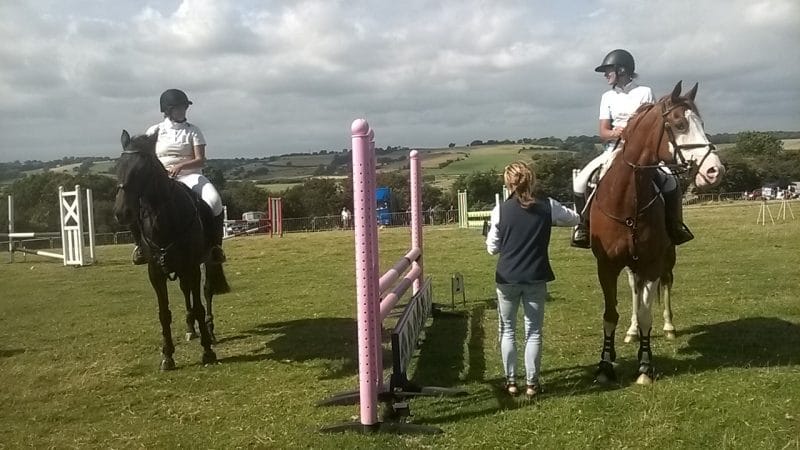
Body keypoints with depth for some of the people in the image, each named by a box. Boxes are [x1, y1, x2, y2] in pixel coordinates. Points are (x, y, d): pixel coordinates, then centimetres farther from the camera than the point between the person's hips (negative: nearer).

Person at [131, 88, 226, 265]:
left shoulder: (193, 130, 7)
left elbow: (201, 160, -4)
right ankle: (141, 245, -1)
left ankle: (215, 246, -14)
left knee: (214, 201, -30)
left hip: (189, 175, -1)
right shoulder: (154, 131, 10)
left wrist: (180, 166, -23)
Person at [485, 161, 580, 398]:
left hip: (507, 278, 0)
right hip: (536, 278, 1)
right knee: (533, 331, 11)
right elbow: (574, 219, 14)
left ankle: (511, 381, 17)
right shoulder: (547, 207, -5)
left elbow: (492, 248, -2)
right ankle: (532, 382, 14)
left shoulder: (500, 210, -9)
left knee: (507, 329, 14)